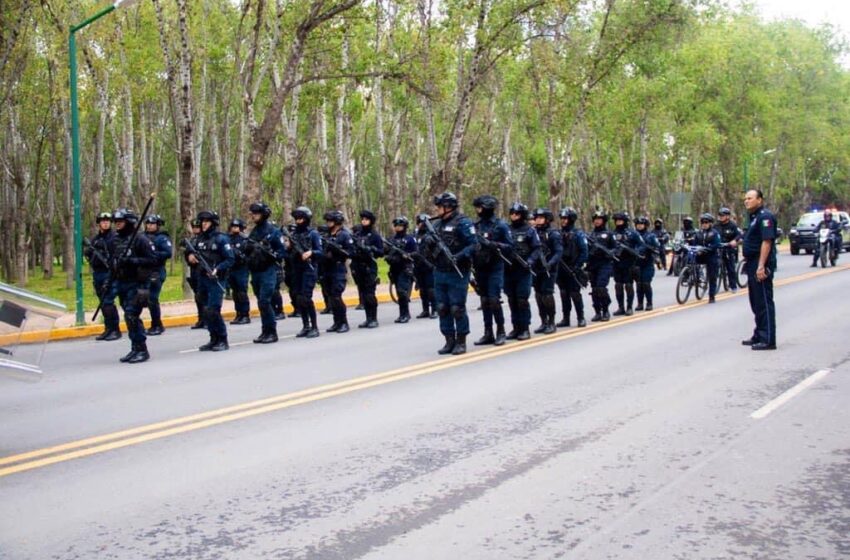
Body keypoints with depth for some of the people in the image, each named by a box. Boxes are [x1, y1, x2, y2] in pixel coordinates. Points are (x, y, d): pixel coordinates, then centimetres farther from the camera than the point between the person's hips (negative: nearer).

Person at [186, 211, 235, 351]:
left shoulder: (221, 239, -8)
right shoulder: (200, 239, 12)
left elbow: (230, 259, -11)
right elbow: (196, 254, 25)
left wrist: (217, 269, -23)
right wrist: (191, 256, 2)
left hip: (216, 280, -7)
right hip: (202, 279, 7)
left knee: (212, 311, -13)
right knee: (206, 312, 8)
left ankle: (223, 340, -3)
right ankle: (214, 340, 17)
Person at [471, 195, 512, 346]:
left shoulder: (500, 225, -4)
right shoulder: (477, 225, 10)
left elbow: (510, 246, -6)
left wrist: (493, 245, -20)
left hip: (495, 268, -5)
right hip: (480, 269, 5)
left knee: (494, 300, -10)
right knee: (484, 301, 7)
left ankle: (501, 332, 0)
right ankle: (488, 333, 12)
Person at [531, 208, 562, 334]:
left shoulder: (553, 233, -5)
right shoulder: (534, 232, 11)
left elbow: (559, 252, -12)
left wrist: (550, 263, -26)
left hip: (548, 270, -6)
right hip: (536, 270, 6)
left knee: (547, 295, -10)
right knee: (539, 295, 8)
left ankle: (551, 323, -1)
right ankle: (543, 322, 16)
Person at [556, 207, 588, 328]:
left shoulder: (578, 234, -4)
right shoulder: (559, 233, 10)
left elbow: (584, 252, -8)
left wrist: (577, 266, -15)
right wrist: (556, 265, 1)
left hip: (573, 270, -5)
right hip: (561, 270, 5)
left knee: (575, 294, -5)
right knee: (564, 294, 8)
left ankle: (581, 318, 4)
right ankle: (566, 318, 13)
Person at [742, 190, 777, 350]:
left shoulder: (765, 216, -14)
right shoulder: (754, 217, 18)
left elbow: (767, 241, -22)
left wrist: (761, 266, -26)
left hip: (761, 266, -11)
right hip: (753, 265, 11)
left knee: (764, 303, -8)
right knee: (756, 302, 16)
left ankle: (768, 340, -7)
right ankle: (759, 336, 24)